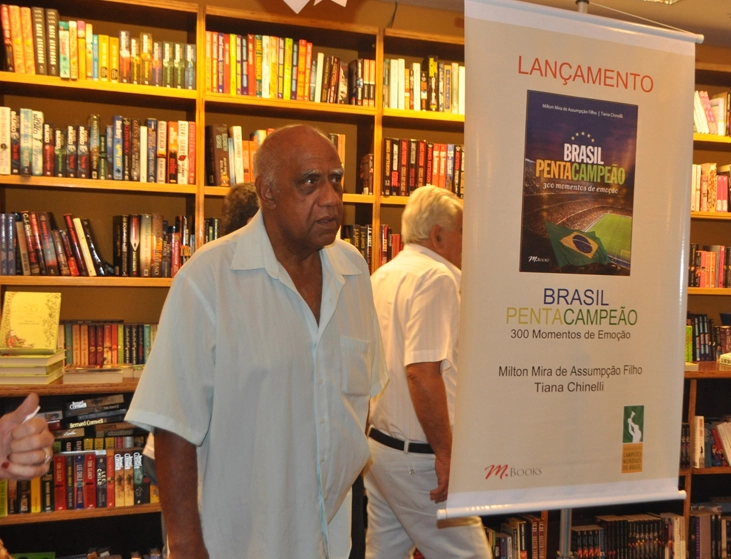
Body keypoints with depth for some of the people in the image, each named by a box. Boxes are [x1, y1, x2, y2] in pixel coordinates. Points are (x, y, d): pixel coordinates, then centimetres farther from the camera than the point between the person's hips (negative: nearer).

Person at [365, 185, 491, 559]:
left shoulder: (382, 276, 11)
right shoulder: (435, 278, -16)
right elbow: (423, 372, -25)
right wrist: (446, 452, -19)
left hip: (379, 444, 9)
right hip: (418, 455, -9)